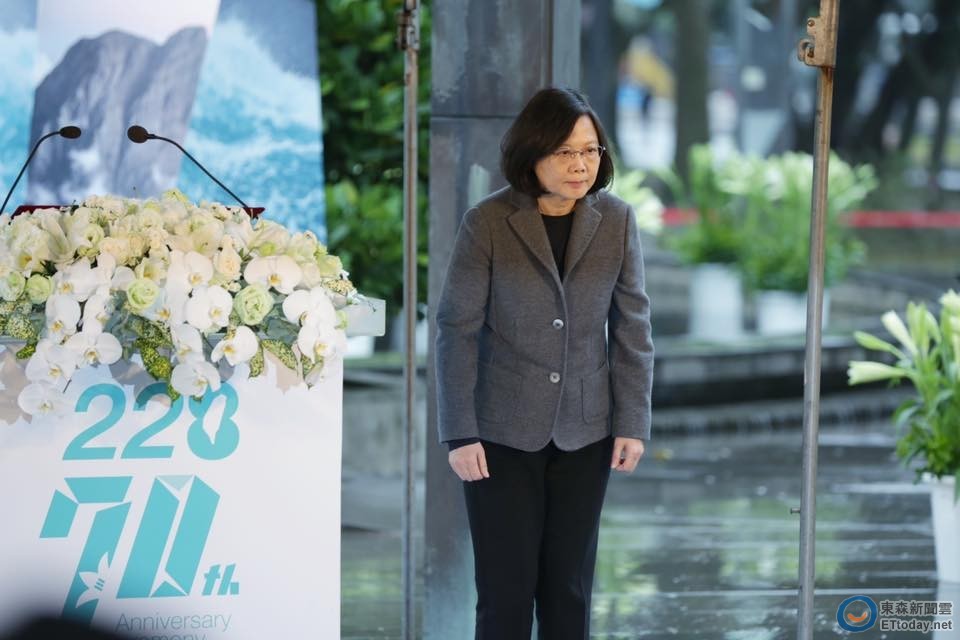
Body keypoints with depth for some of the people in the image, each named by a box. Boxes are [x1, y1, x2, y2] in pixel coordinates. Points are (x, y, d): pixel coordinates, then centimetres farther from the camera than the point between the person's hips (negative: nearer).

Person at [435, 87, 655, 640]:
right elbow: (458, 329, -7)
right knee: (506, 588, 1)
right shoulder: (487, 224, -9)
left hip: (584, 432, 2)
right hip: (504, 433, -2)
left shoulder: (617, 221, -1)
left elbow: (632, 328, 3)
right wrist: (460, 434, -10)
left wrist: (633, 423, -1)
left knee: (570, 587, 7)